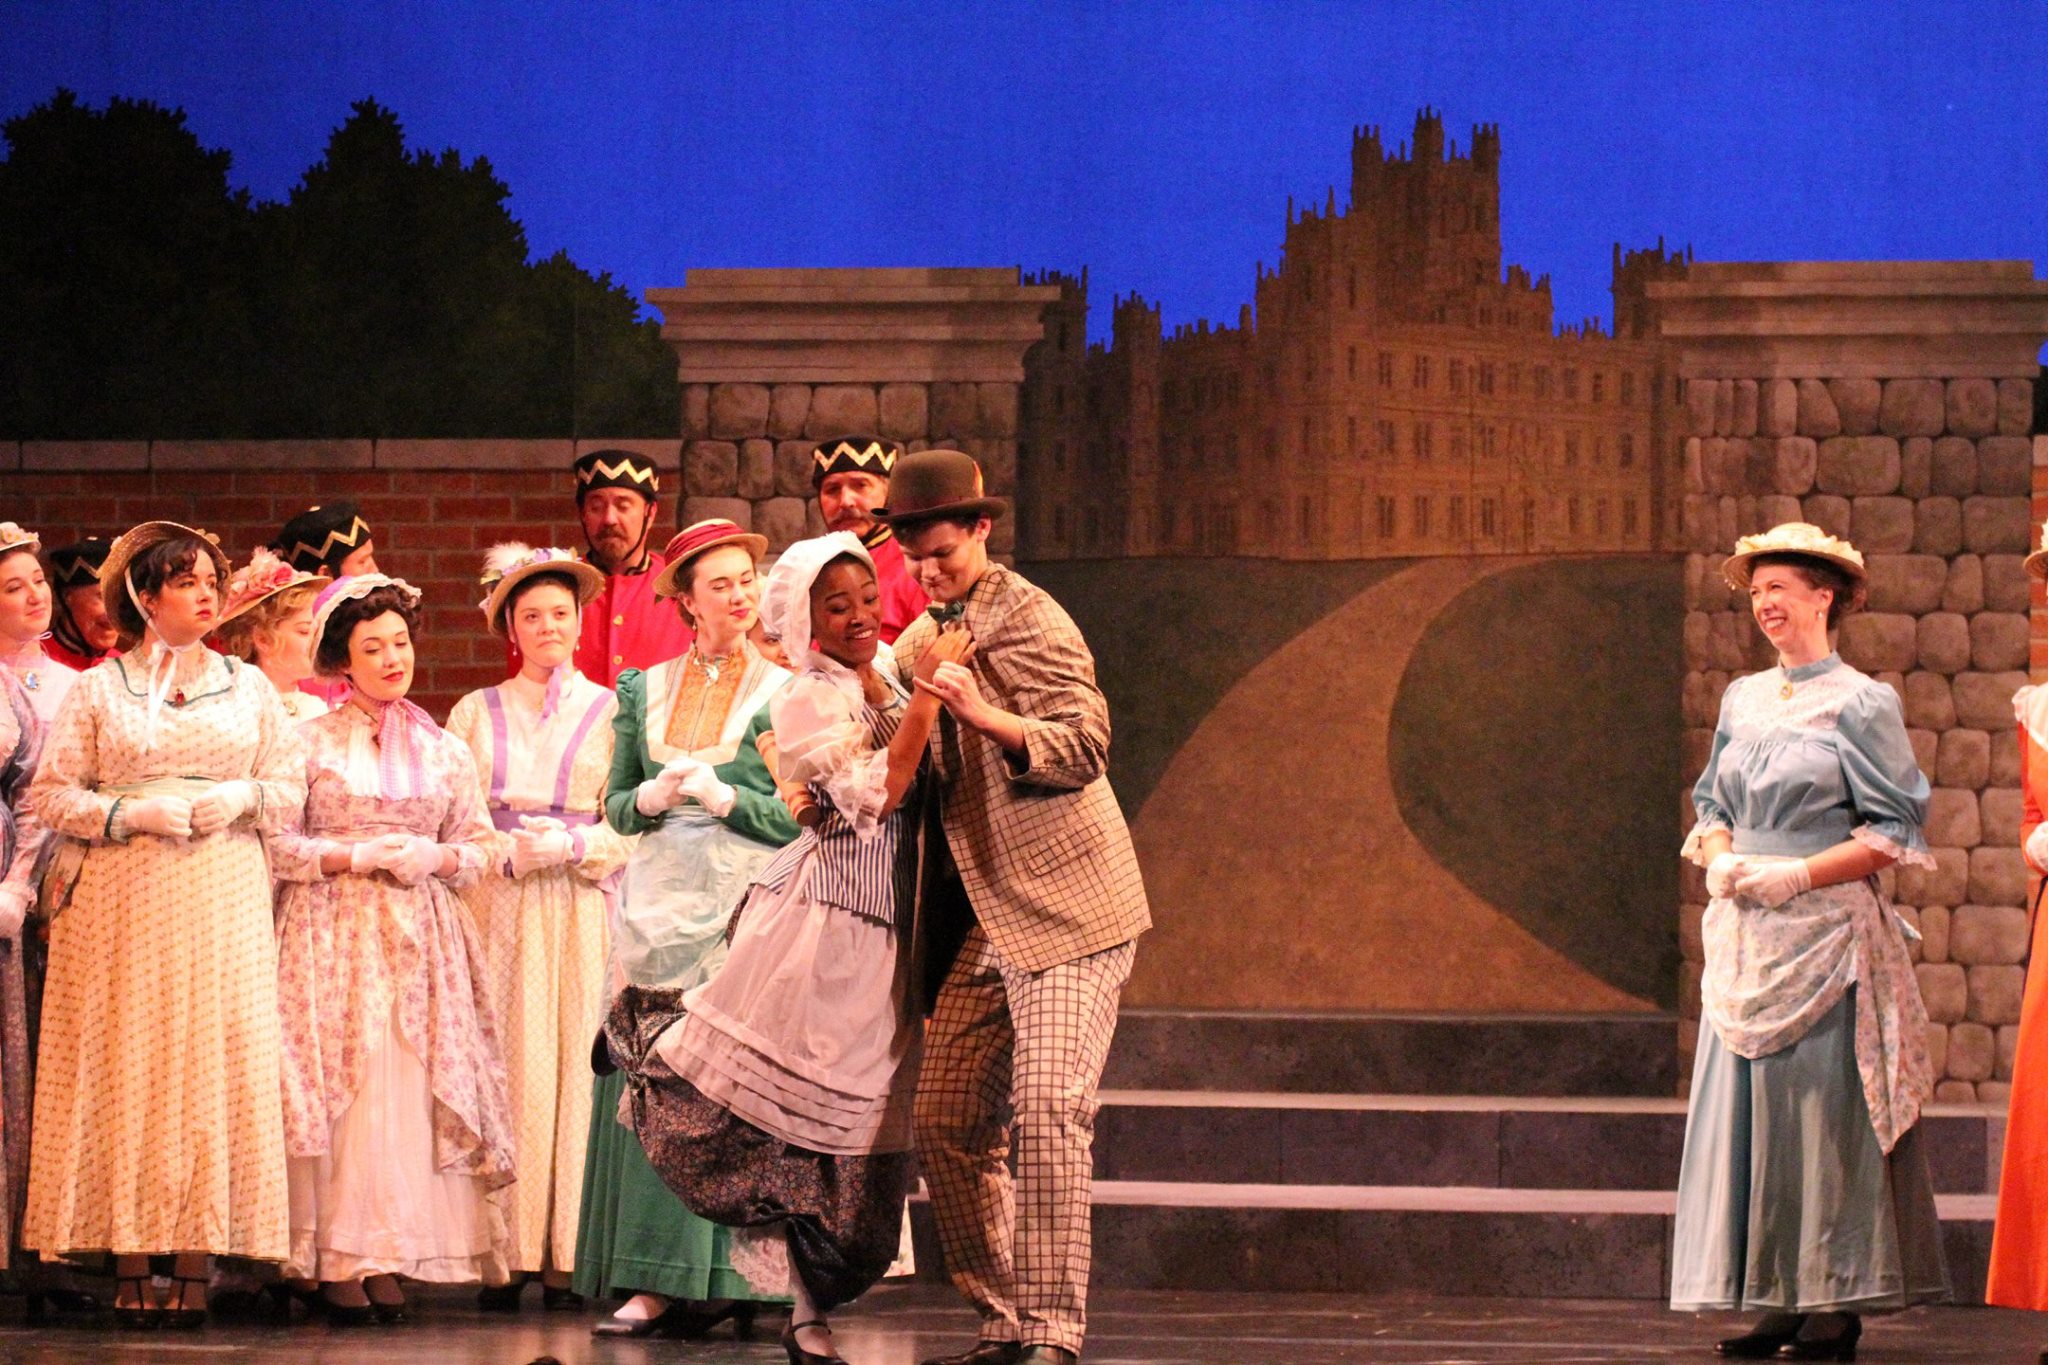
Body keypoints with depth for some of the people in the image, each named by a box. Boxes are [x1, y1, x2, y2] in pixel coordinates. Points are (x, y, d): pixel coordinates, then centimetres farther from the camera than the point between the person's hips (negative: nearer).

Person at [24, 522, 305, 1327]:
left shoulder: (249, 687, 14)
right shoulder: (98, 689, 8)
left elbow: (291, 792, 11)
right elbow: (51, 794, 2)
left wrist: (240, 797, -9)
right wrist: (136, 815, -11)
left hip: (222, 899, 1)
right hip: (121, 897, -1)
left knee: (213, 1067, -6)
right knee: (124, 1067, -5)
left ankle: (196, 1266, -5)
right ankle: (131, 1268, -4)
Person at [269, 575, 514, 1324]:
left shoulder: (444, 750, 13)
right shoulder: (310, 742, 3)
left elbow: (478, 846, 13)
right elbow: (276, 842, -2)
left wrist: (434, 858, -7)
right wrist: (354, 856, -12)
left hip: (419, 938, 3)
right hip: (332, 930, -3)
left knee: (410, 1090, -6)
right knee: (341, 1086, -10)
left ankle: (390, 1260, -3)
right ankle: (338, 1262, -9)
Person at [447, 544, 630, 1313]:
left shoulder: (611, 713, 10)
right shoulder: (476, 713, 14)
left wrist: (571, 847, -12)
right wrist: (508, 853, -7)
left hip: (582, 910, -1)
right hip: (498, 910, 1)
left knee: (573, 1068, -7)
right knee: (505, 1068, -7)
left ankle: (566, 1255, -6)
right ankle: (509, 1256, -7)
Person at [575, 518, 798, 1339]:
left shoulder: (783, 693, 2)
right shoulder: (644, 691, 13)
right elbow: (614, 806, 15)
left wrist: (718, 793, -12)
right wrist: (651, 796, -6)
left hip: (747, 904, -3)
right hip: (661, 906, 3)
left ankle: (730, 1282, -4)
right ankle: (657, 1284, -2)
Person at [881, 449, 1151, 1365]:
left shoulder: (1030, 621, -8)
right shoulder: (920, 642, 17)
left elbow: (1084, 745, -20)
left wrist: (983, 715, -33)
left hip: (1066, 909, -8)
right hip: (980, 920, 8)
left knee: (1047, 1110, -18)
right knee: (945, 1125, 3)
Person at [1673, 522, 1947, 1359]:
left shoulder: (1861, 705, -3)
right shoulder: (1743, 701, 14)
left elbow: (1894, 833, -6)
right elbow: (1712, 804, 21)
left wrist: (1796, 875, -15)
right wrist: (1721, 861, -1)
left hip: (1827, 931, -6)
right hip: (1746, 935, 6)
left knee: (1826, 1108, -7)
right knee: (1746, 1108, 2)